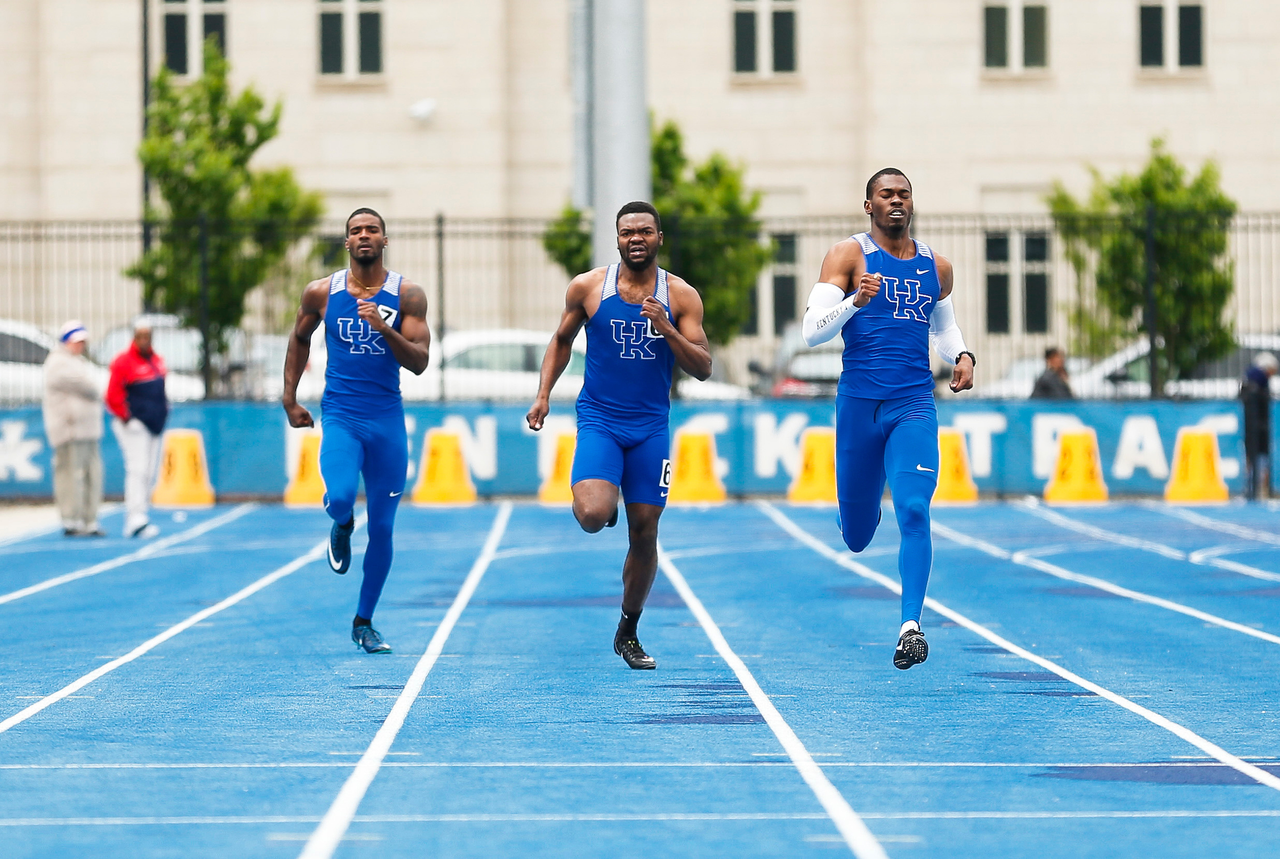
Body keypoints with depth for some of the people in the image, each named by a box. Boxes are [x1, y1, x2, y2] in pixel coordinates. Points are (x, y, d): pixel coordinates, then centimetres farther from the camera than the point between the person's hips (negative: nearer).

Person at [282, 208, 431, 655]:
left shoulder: (407, 294, -1)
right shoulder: (321, 292, 2)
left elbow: (419, 362, -7)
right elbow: (300, 338, 19)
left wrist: (384, 328, -22)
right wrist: (289, 398, 14)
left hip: (387, 420, 1)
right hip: (340, 417, -1)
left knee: (382, 527, 4)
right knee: (340, 497, -28)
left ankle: (364, 622, 21)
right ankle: (341, 526, 12)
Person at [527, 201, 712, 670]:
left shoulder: (681, 296, 0)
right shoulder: (587, 287, -1)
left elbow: (703, 368, -3)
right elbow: (562, 341, 15)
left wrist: (666, 328, -18)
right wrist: (543, 395, 4)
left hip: (651, 427, 1)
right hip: (599, 420, -1)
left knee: (644, 533, 4)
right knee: (592, 517, -25)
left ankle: (629, 632, 22)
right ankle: (600, 498, 15)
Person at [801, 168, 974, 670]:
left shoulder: (936, 267, 10)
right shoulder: (848, 256, -2)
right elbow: (812, 331, -11)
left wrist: (962, 355, 7)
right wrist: (856, 300, -28)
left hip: (914, 405, 1)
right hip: (858, 403, -1)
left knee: (914, 512, -18)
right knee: (856, 537, 10)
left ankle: (910, 625, -19)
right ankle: (863, 515, 49)